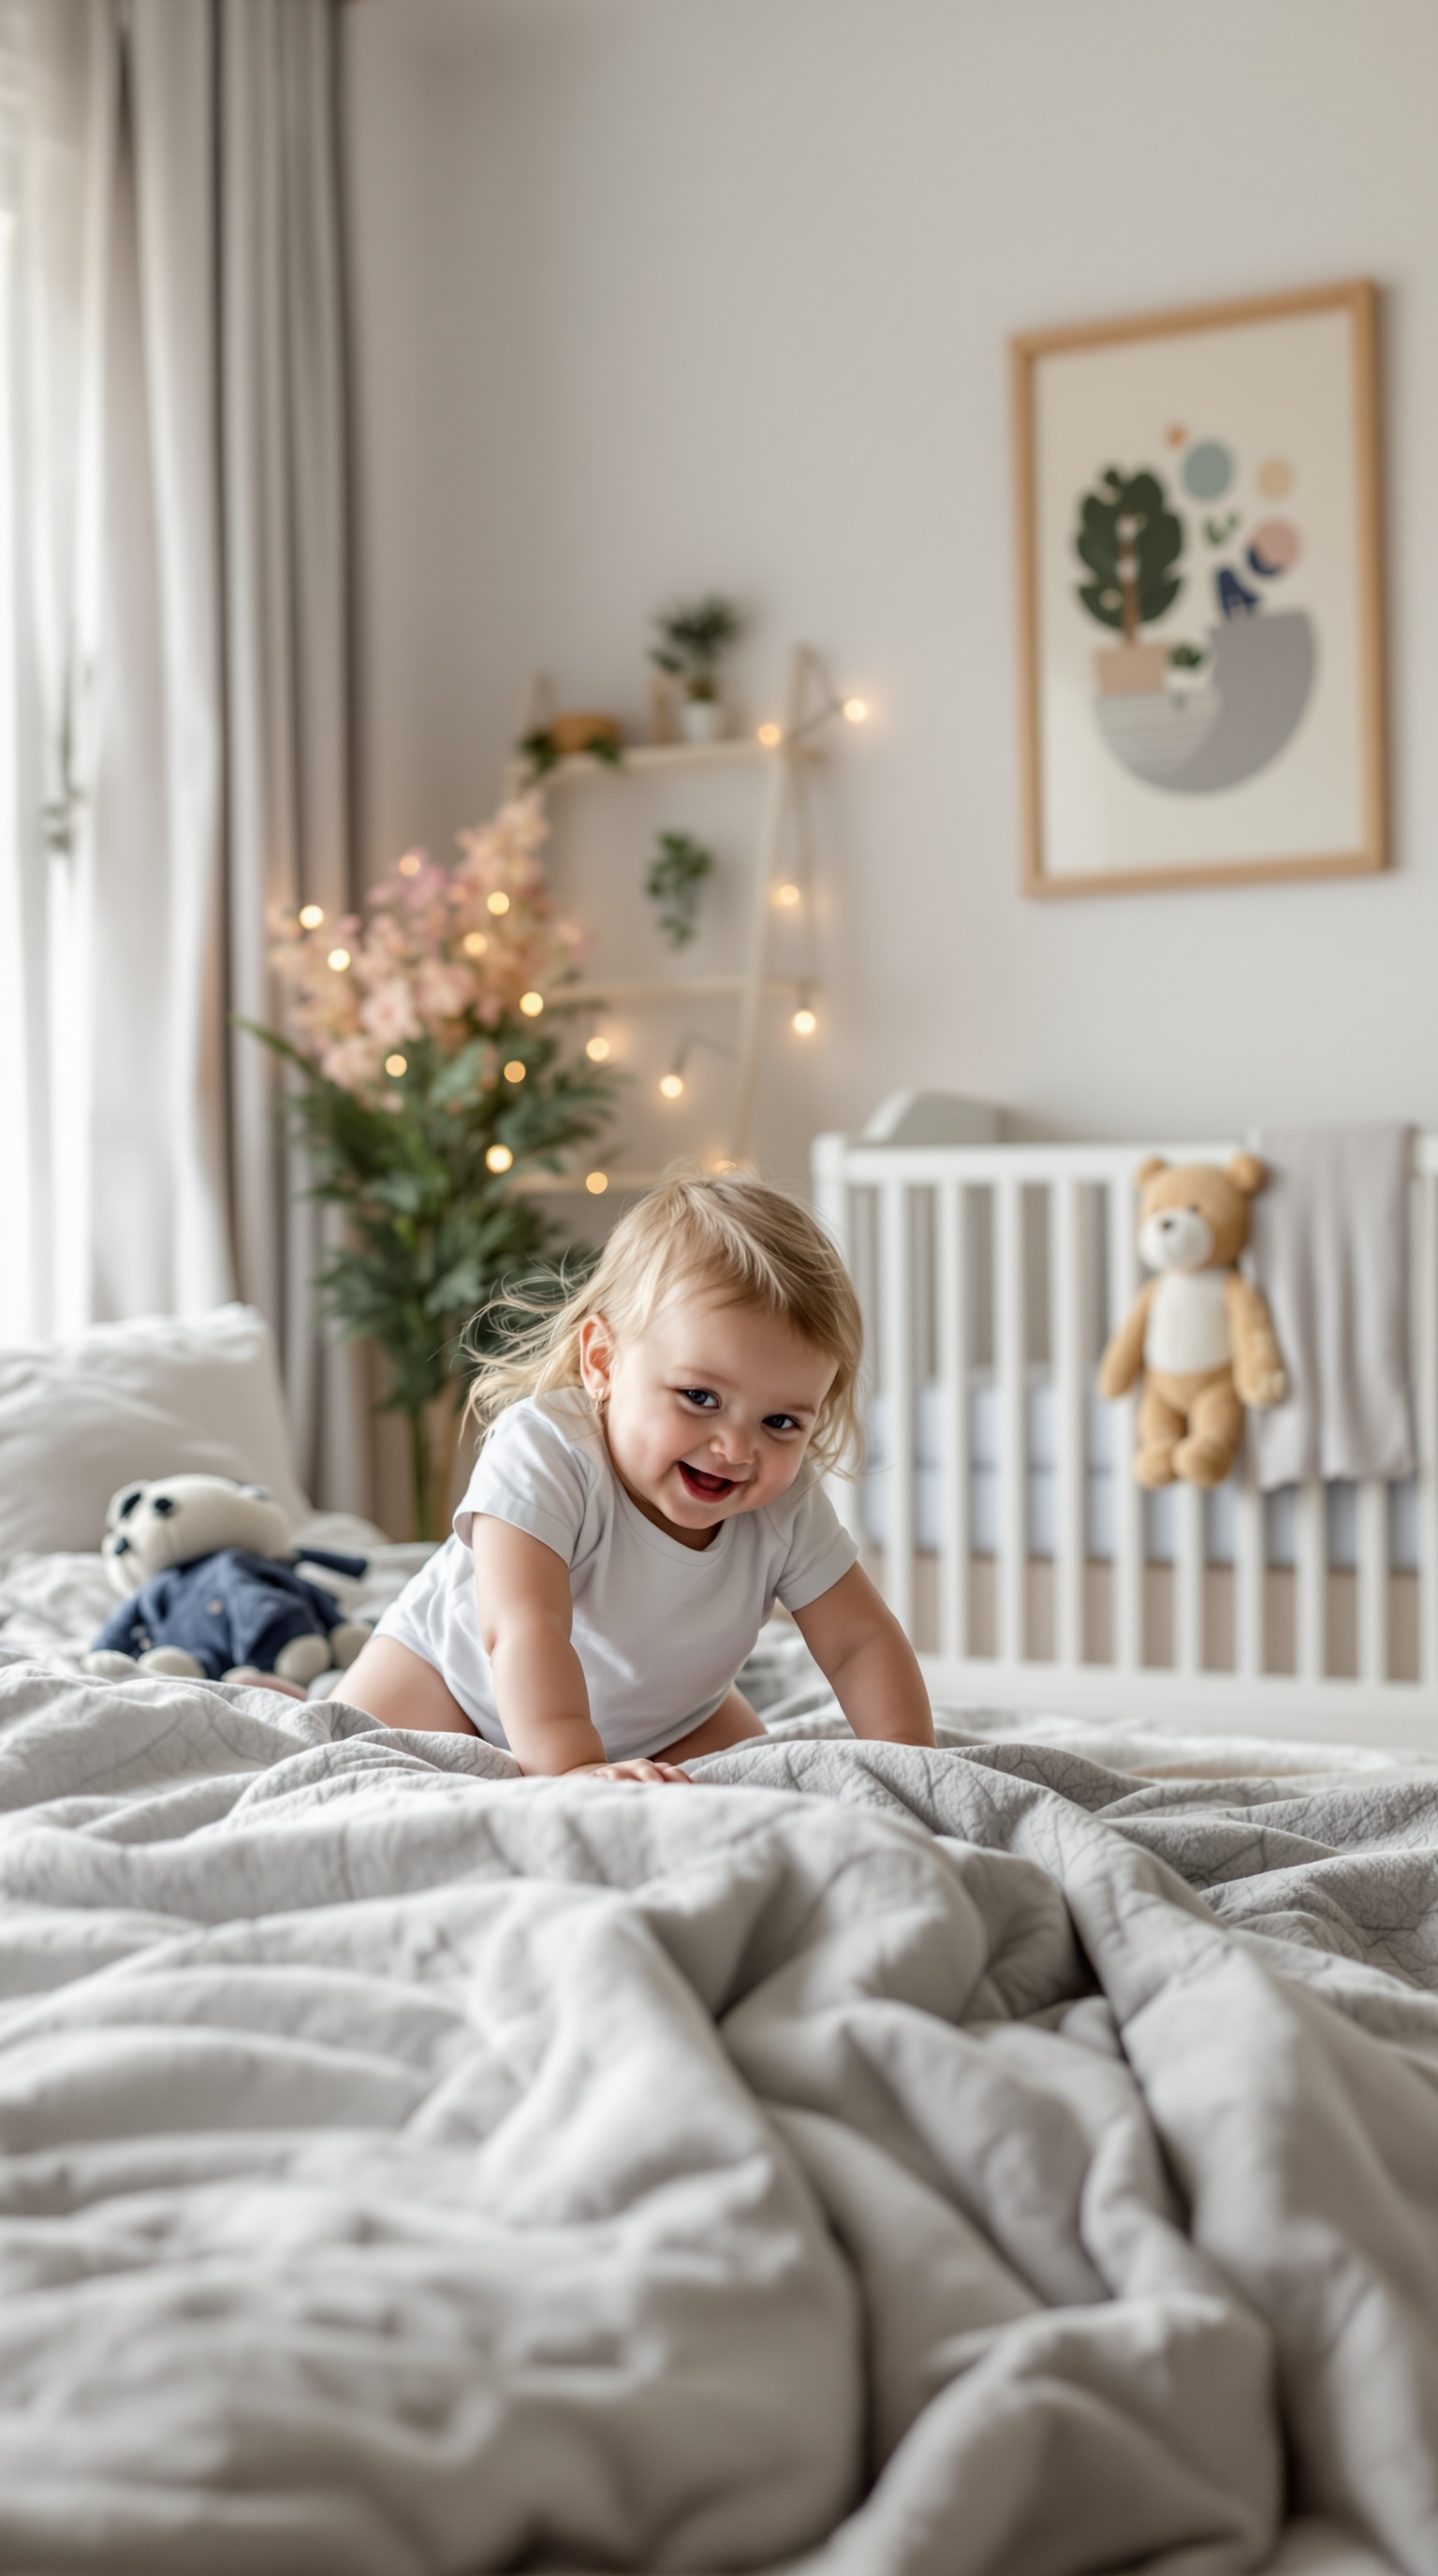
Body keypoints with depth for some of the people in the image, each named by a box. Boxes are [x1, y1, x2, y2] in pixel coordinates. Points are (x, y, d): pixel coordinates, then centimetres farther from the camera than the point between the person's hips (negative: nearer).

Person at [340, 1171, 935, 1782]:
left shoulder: (788, 1507, -24)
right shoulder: (544, 1452, -41)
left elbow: (862, 1641, -18)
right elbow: (523, 1629, -50)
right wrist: (573, 1768, -61)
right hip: (463, 1676, -4)